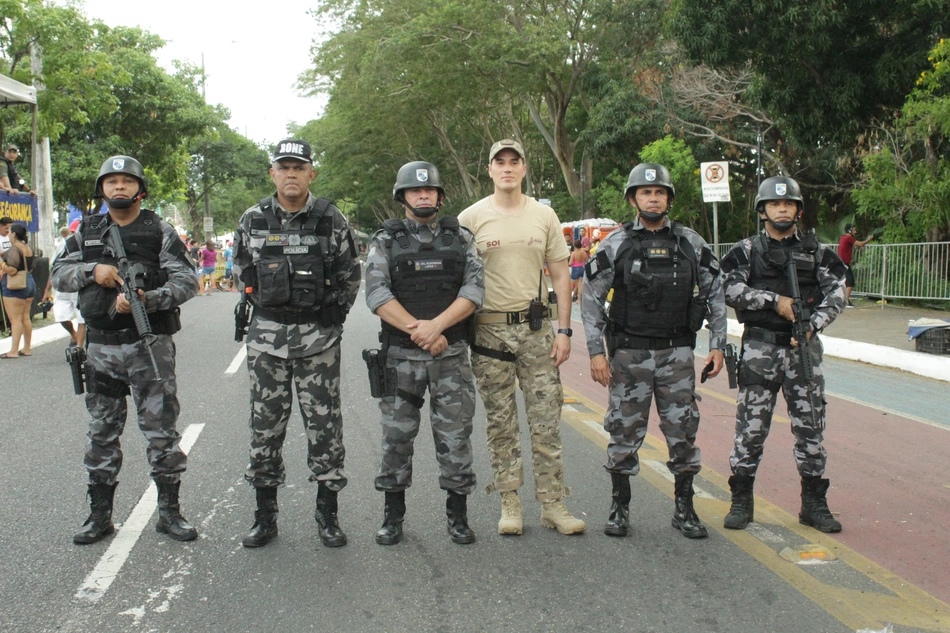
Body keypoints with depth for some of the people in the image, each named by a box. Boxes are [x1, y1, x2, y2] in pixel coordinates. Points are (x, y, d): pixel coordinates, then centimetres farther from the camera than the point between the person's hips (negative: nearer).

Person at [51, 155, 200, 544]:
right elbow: (58, 274, 10)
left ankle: (169, 512, 10)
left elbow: (187, 280, -7)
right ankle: (100, 515, 19)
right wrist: (93, 271, -9)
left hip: (150, 345, -3)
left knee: (161, 429, 0)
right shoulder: (86, 232, 10)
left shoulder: (159, 231, -1)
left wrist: (147, 300, -22)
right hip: (101, 347, 3)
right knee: (102, 433, 10)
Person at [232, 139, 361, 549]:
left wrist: (333, 317, 4)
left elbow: (351, 276, 7)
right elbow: (241, 270, 16)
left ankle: (327, 515, 14)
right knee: (265, 425, 6)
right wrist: (265, 306, 12)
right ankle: (265, 517, 17)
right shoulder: (252, 221, 3)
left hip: (318, 338, -2)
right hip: (266, 336, 2)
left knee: (323, 424, 1)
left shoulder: (331, 220, -2)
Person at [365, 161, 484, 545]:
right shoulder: (385, 241, 4)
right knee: (396, 436, 5)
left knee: (455, 435, 3)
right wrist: (417, 331, -17)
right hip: (400, 355, 0)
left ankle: (458, 516, 15)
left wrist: (437, 325, -18)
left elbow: (474, 290, -4)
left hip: (452, 355, 1)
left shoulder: (460, 238, 7)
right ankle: (393, 516, 18)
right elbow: (377, 295, -7)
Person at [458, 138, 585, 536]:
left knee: (546, 421, 2)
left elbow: (560, 274, 8)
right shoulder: (472, 218, 1)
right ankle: (510, 504, 14)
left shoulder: (543, 216, 6)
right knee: (500, 424, 5)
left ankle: (553, 504, 10)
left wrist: (564, 330, 1)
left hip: (537, 328, 1)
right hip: (490, 330, -1)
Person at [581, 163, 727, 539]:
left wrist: (718, 345, 5)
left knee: (683, 431, 4)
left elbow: (715, 295, 12)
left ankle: (684, 509, 17)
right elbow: (591, 299, 0)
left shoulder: (691, 243, 5)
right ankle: (620, 507, 18)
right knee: (624, 431, 3)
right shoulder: (616, 244, -1)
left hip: (677, 354, 2)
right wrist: (596, 352, -6)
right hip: (629, 354, -2)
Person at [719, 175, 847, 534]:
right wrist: (775, 300, -15)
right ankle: (741, 501, 11)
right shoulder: (747, 251, 4)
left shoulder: (816, 251, 9)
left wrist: (813, 324, -14)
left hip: (804, 347, 2)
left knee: (811, 426, 5)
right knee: (751, 427, 0)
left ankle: (814, 504, 16)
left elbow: (836, 293, 2)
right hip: (759, 347, -2)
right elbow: (730, 289, -8)